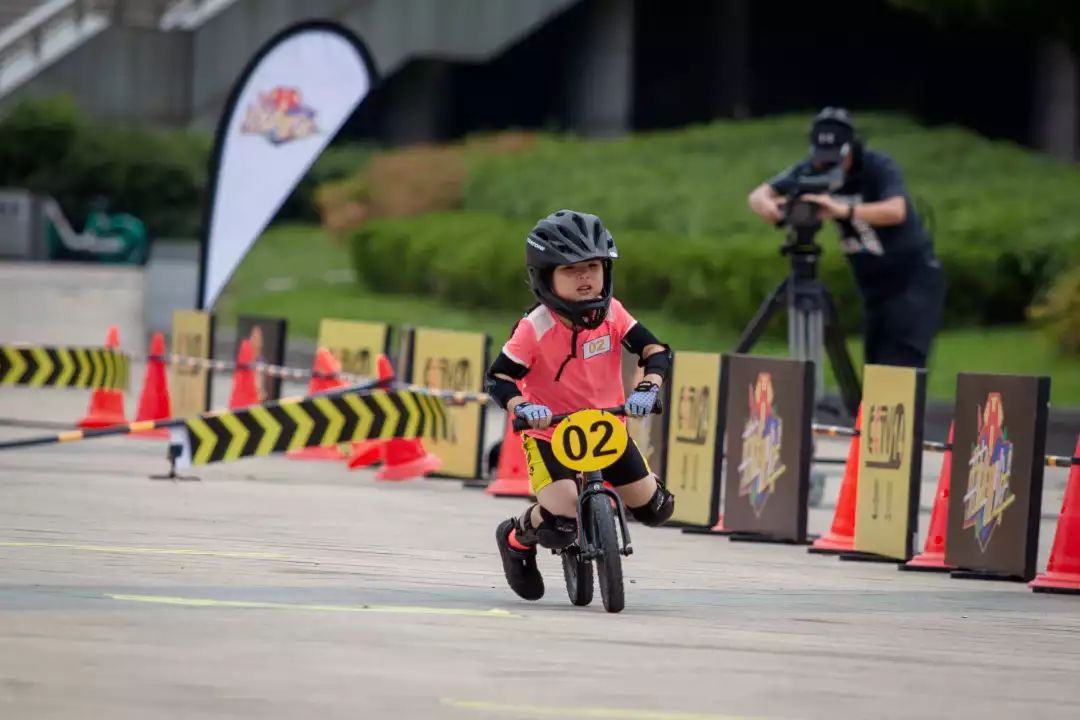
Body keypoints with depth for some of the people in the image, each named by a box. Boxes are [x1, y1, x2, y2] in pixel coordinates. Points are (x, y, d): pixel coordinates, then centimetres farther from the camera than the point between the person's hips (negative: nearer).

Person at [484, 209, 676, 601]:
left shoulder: (611, 313, -11)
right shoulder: (535, 329, -21)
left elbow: (656, 351, -13)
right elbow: (497, 378, -21)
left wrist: (647, 389, -33)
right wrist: (521, 407, -41)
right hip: (549, 432, -5)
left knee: (654, 508, 5)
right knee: (560, 524, -24)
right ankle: (517, 538, 12)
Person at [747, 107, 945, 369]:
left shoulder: (879, 166, -19)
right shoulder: (811, 170, -5)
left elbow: (895, 211, -37)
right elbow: (758, 195, -11)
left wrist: (844, 210, -51)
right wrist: (768, 205, -36)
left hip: (913, 280, -6)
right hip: (874, 286, 6)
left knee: (899, 370, -19)